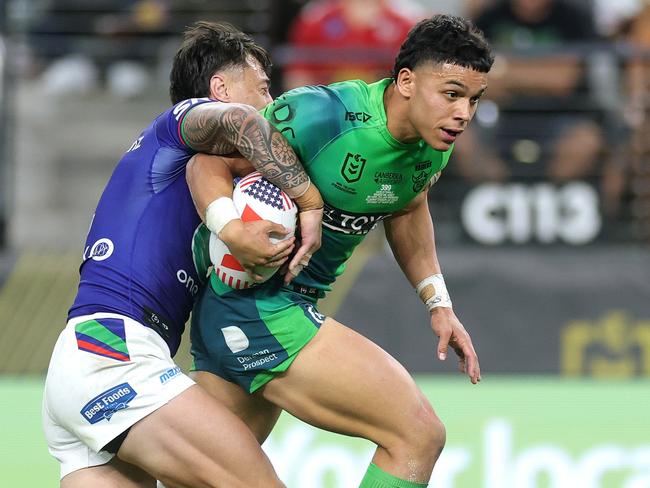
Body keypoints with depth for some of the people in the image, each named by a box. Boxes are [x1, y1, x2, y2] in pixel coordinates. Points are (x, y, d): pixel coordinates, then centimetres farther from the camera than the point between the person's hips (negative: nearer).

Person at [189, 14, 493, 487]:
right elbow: (209, 163, -17)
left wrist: (438, 303, 14)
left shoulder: (434, 144, 1)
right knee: (419, 435, -15)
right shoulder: (319, 114, -24)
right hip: (259, 309, -9)